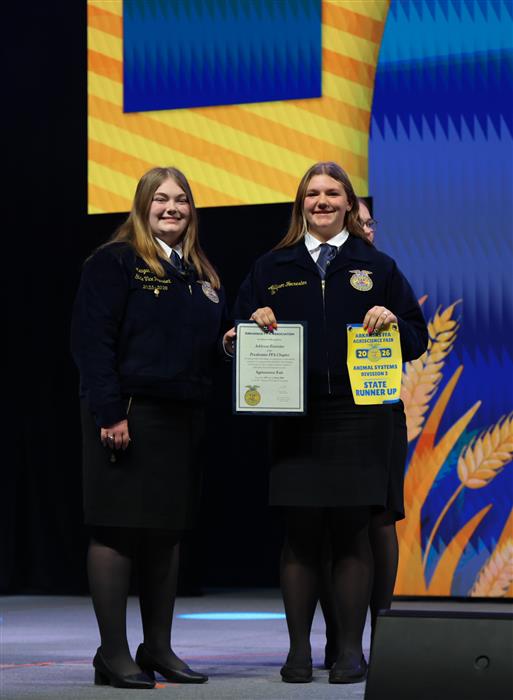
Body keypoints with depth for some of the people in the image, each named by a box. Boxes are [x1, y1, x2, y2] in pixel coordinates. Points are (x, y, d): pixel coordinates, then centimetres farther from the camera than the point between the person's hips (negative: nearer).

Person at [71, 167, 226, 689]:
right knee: (116, 531, -3)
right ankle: (113, 655, 2)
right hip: (126, 414, -7)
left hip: (182, 416, 7)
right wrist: (109, 412, -19)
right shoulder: (114, 262, -4)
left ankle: (158, 649, 17)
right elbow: (92, 339, -12)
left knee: (167, 532, 10)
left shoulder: (201, 274, 17)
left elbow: (210, 343, 22)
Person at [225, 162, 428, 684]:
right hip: (293, 421, 1)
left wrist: (392, 323, -11)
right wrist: (254, 323, -8)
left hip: (358, 419, 0)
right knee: (300, 535, 1)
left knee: (352, 535, 1)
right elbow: (237, 332, 13)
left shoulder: (377, 268, 11)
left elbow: (417, 339, 9)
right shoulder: (271, 268, 13)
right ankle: (299, 649, 10)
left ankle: (350, 650, 9)